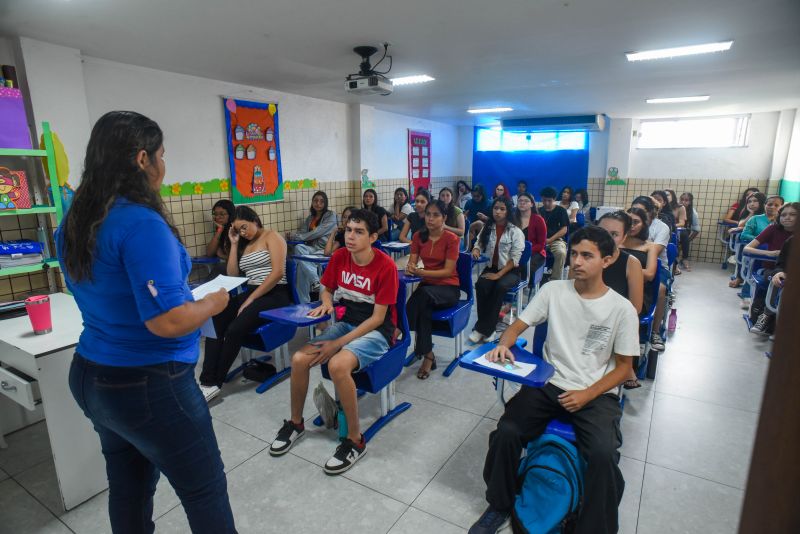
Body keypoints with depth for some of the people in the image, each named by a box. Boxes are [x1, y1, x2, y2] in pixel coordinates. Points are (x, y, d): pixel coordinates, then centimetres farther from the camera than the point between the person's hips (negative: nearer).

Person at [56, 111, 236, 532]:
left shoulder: (73, 223, 4)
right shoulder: (142, 223, -24)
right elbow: (167, 322, -29)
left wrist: (184, 290, 16)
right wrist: (214, 303, -11)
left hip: (90, 375, 9)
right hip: (148, 385, -8)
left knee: (128, 487, 24)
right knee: (205, 491, 11)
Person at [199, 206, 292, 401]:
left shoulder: (272, 236, -1)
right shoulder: (244, 244, 21)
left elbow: (278, 272, -14)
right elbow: (232, 275, 14)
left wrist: (250, 300, -16)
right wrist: (234, 244, 9)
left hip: (274, 295, -6)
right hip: (250, 293, 7)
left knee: (235, 329, -28)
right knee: (214, 322, -22)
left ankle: (214, 382, -12)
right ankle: (207, 381, -23)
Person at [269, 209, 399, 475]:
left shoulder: (386, 266, -20)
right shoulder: (339, 257, -3)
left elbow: (377, 318, -18)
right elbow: (327, 289, 15)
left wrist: (338, 344, -21)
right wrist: (326, 303, -10)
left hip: (376, 331, -6)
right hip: (345, 323, 6)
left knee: (337, 365, -33)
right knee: (299, 359, -14)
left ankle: (355, 440, -13)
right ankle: (296, 422, 14)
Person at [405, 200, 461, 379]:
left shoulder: (451, 239, -10)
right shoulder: (419, 236, 4)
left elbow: (448, 271, -15)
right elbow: (412, 262, 2)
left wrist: (421, 272, -27)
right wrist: (410, 268, -24)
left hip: (448, 287, -3)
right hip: (427, 285, 3)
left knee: (423, 295, -36)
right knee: (423, 305, -34)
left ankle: (425, 353, -23)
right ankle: (428, 354, -21)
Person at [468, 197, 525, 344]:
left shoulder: (515, 232, -7)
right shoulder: (487, 228, 6)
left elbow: (515, 259, -11)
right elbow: (479, 244, 12)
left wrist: (499, 274, -20)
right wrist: (476, 250, -14)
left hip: (510, 271, -3)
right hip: (491, 267, 3)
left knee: (500, 287, -34)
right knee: (480, 285, -29)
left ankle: (483, 329, -26)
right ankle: (487, 327, -20)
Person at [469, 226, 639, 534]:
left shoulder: (622, 309, -4)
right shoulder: (553, 291, 0)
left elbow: (623, 367, 1)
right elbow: (519, 325, 4)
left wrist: (587, 395, -13)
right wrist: (503, 344, -20)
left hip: (597, 394, -1)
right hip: (548, 384, 2)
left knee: (603, 454, -29)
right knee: (506, 432, -19)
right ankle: (500, 506, 9)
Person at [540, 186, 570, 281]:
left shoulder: (561, 211, 6)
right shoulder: (539, 211, 16)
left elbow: (564, 230, -1)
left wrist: (550, 240, -13)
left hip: (556, 240, -2)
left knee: (561, 253, -36)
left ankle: (555, 280, -24)